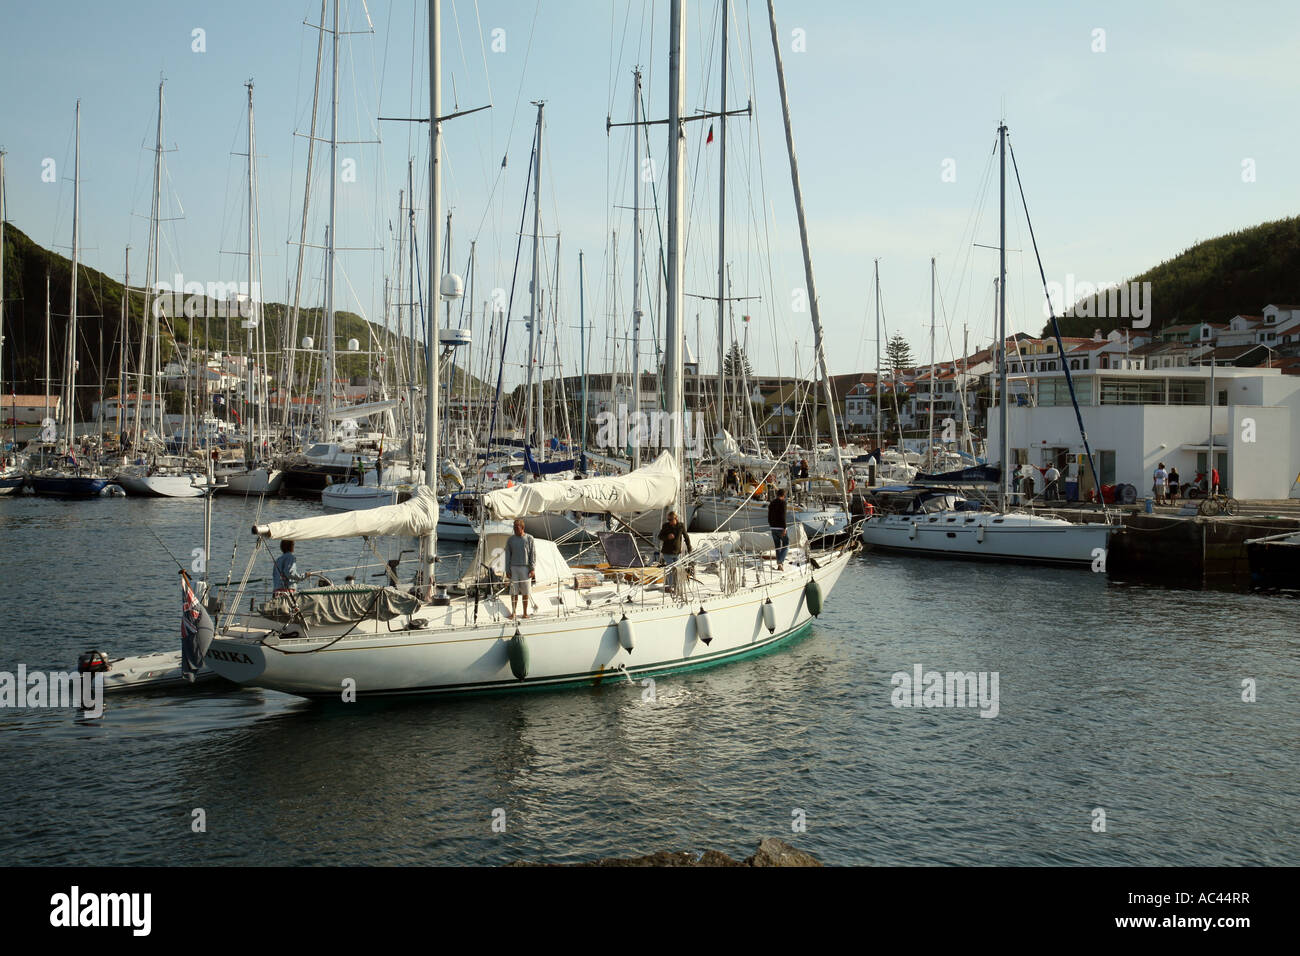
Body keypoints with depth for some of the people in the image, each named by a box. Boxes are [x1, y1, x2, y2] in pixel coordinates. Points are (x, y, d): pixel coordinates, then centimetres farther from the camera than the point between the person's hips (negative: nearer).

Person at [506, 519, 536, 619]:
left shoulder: (529, 539, 2)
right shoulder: (511, 539, 7)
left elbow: (533, 554, 2)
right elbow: (508, 555, 10)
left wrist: (532, 569, -5)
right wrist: (507, 570, 3)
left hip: (525, 568, -1)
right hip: (514, 568, 1)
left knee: (525, 592, 2)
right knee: (514, 592, 1)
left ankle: (525, 613, 10)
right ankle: (513, 612, 9)